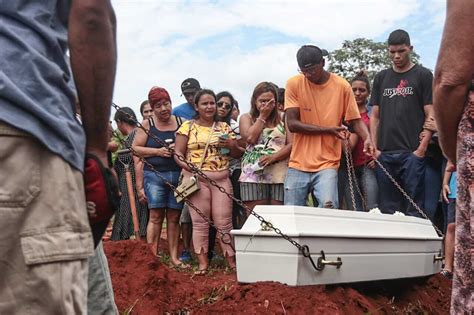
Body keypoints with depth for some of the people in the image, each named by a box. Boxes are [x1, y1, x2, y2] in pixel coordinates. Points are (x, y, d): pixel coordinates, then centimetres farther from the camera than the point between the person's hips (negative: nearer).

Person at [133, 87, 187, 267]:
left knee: (174, 217, 4)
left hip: (178, 175, 2)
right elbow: (135, 148, 2)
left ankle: (174, 257, 10)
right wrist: (158, 151, -9)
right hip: (155, 174, -2)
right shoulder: (147, 124, 5)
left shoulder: (181, 123, 10)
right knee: (156, 216, -7)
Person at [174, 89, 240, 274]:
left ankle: (232, 260, 10)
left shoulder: (224, 127, 15)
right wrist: (185, 165, -19)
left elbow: (237, 154, 17)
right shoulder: (188, 126, 5)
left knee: (224, 221, 2)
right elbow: (178, 152, 1)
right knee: (200, 221, 0)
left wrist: (231, 145, -5)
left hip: (222, 179, 2)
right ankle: (202, 263, 6)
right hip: (196, 178, -2)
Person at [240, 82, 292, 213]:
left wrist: (273, 157, -12)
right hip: (254, 175, -1)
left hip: (280, 176, 1)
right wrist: (262, 116, 4)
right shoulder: (246, 118, 14)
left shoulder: (283, 118, 14)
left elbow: (291, 144, 4)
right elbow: (250, 138, -5)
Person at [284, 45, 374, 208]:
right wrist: (329, 130, -12)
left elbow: (355, 120, 5)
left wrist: (367, 138, -16)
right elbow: (292, 124, -7)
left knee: (329, 207, -22)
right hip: (298, 165, 1)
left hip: (327, 165, -1)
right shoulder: (294, 84, -1)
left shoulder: (342, 86, -1)